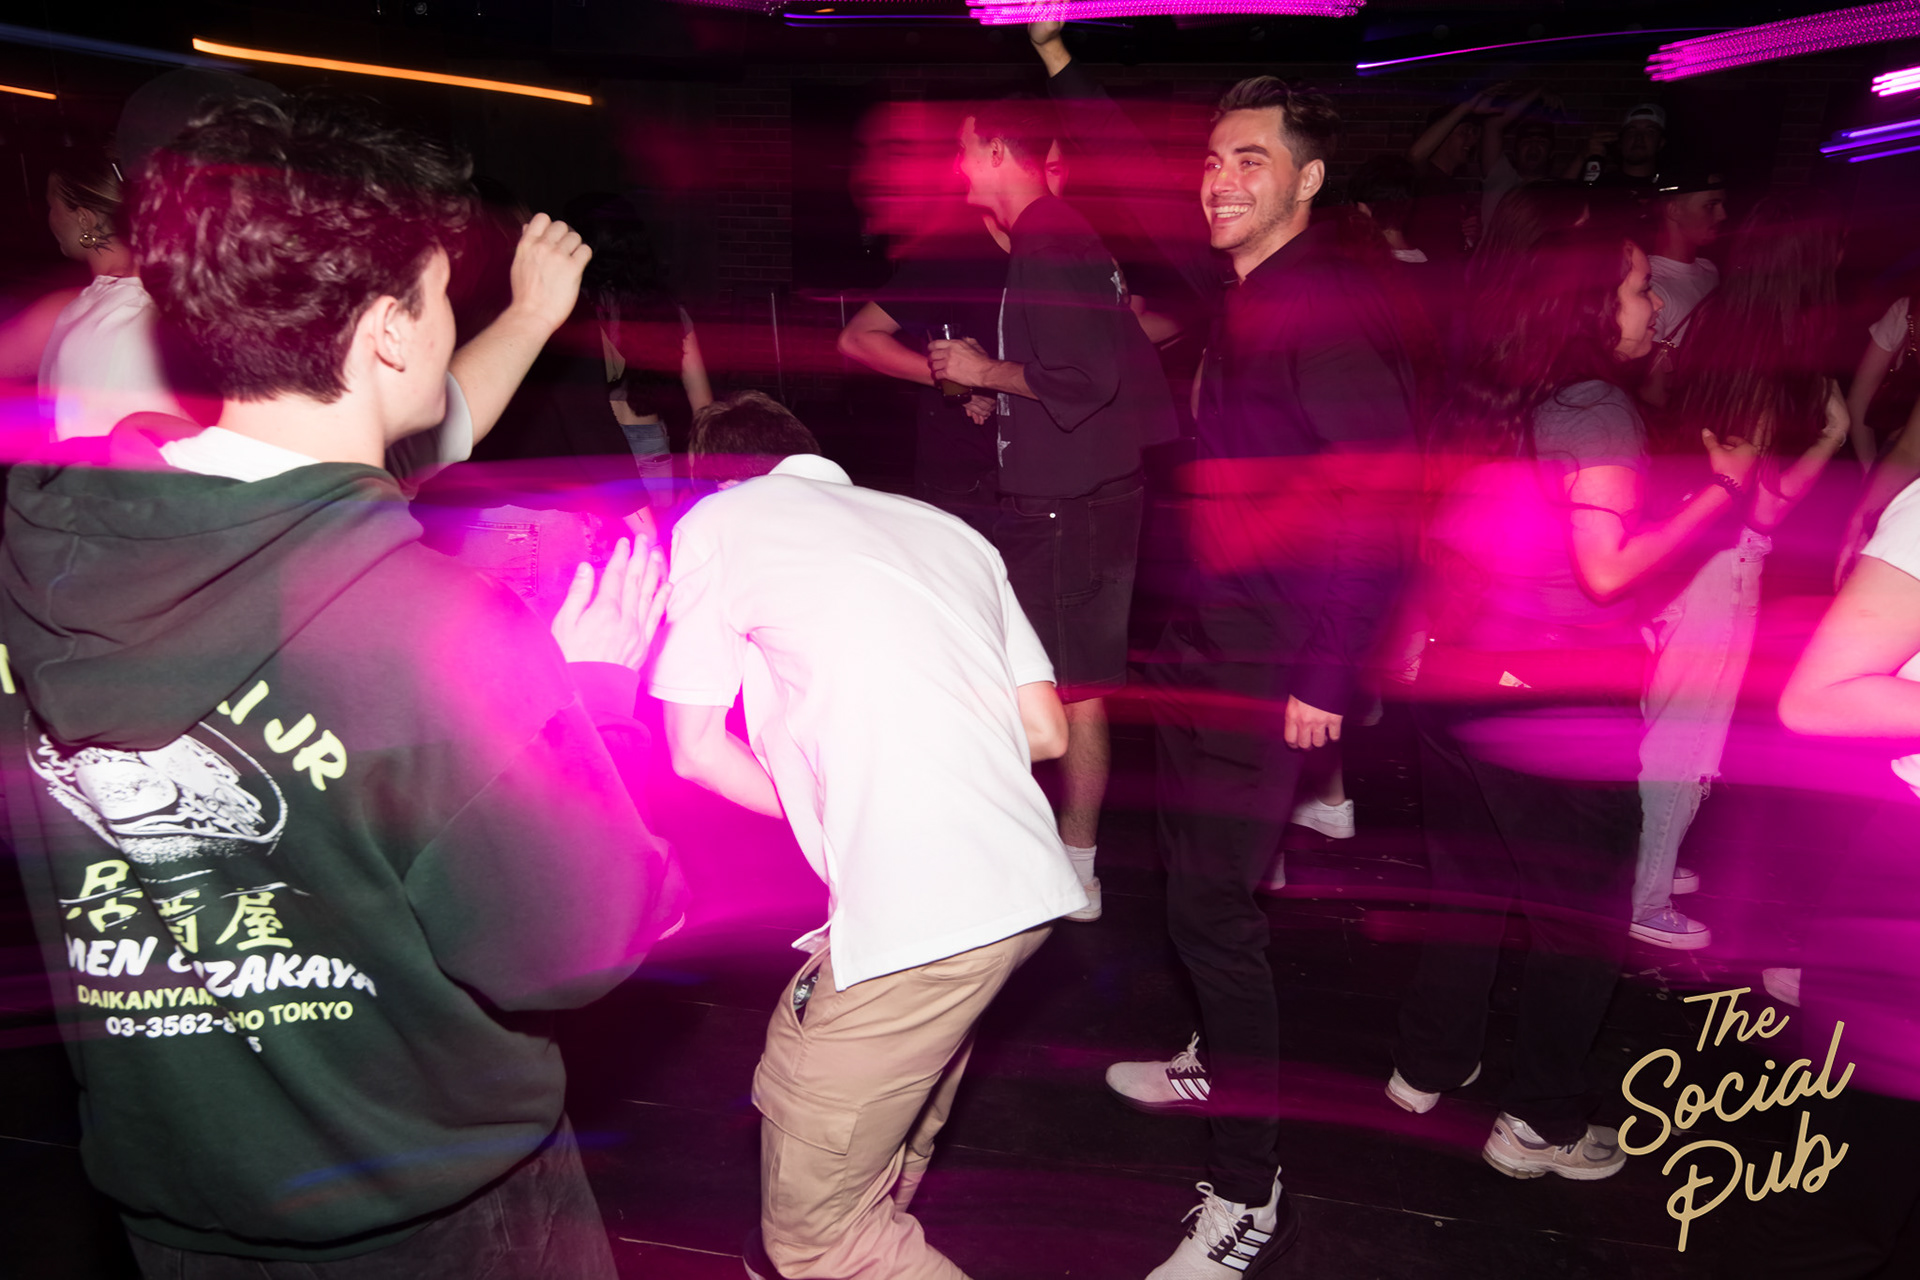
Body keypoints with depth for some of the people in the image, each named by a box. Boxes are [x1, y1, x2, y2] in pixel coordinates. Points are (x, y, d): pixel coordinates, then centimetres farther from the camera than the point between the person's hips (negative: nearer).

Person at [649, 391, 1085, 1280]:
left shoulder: (718, 520, 6)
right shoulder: (944, 525, 20)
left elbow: (696, 749, 6)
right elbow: (1046, 732, 16)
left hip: (908, 914, -7)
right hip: (1028, 885, 8)